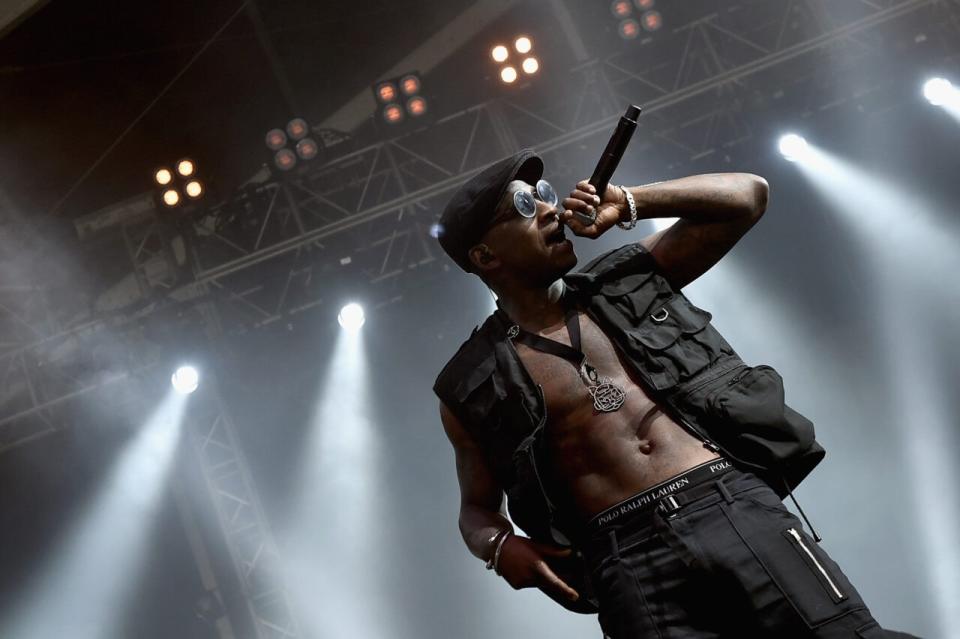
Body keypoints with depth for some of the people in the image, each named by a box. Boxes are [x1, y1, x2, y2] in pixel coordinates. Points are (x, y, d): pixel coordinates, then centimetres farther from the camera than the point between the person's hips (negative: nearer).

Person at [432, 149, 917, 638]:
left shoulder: (627, 281, 17)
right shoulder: (474, 387, 11)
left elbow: (748, 195, 20)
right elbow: (477, 508, 20)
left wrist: (628, 204, 12)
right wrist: (500, 547, -3)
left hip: (739, 506, 3)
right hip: (631, 560, -2)